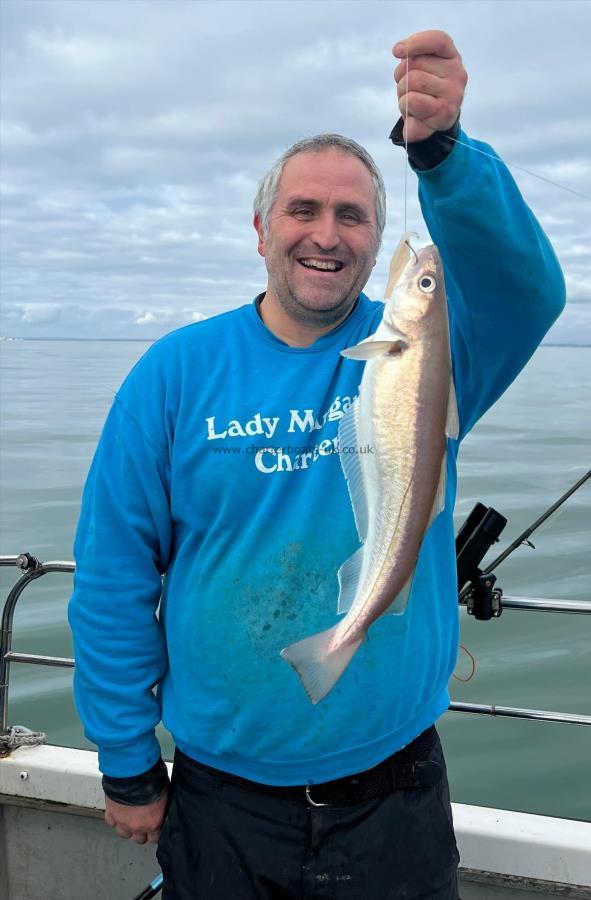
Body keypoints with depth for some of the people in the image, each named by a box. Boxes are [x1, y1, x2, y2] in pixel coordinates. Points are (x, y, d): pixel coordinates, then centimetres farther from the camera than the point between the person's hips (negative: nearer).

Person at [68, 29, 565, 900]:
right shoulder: (177, 370, -7)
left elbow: (524, 285, -27)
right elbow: (115, 576, -5)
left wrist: (442, 150, -43)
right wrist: (128, 765, -3)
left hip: (393, 795, 1)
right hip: (221, 800, 0)